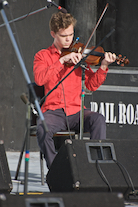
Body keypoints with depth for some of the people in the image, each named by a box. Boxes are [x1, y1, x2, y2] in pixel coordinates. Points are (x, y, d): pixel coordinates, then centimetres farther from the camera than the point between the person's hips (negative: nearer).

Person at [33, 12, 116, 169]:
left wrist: (103, 67, -12)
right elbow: (39, 79, -12)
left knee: (98, 119, -29)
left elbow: (91, 85, 5)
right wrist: (62, 60, -18)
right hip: (53, 111, -2)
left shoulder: (77, 55, 14)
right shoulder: (43, 56, 9)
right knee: (42, 127, -34)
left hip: (76, 111, 2)